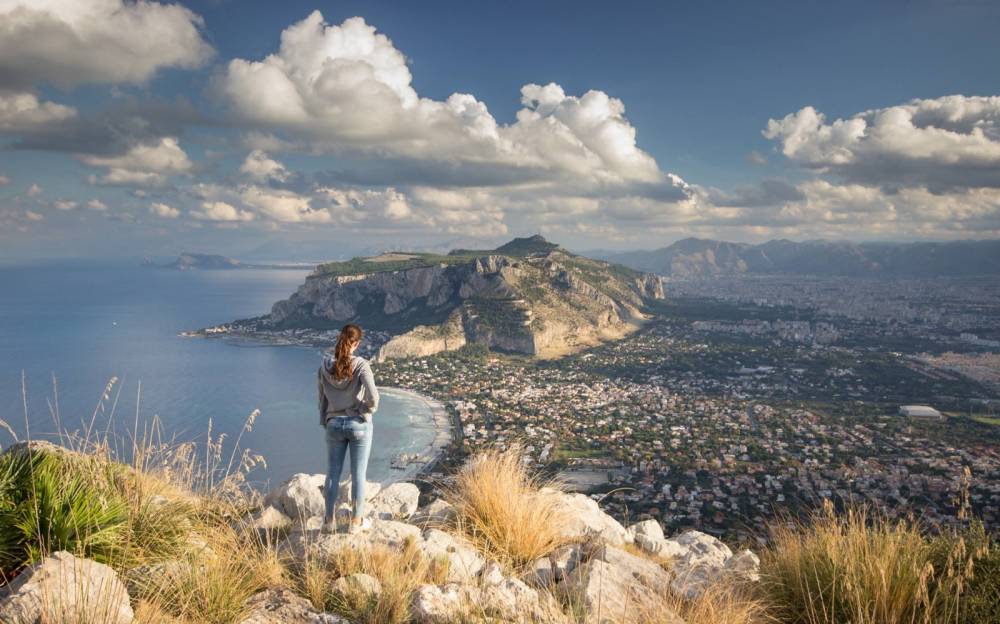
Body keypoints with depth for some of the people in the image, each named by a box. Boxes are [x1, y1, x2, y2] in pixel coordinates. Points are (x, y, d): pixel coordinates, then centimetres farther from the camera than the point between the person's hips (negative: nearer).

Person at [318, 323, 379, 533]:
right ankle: (357, 521, 17)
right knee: (358, 474, 8)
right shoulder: (361, 365, -15)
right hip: (359, 424, -3)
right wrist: (368, 410, -1)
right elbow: (373, 397, -21)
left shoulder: (325, 366, -4)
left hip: (334, 424, 3)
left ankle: (330, 520, 21)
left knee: (333, 473, 14)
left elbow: (322, 399, 6)